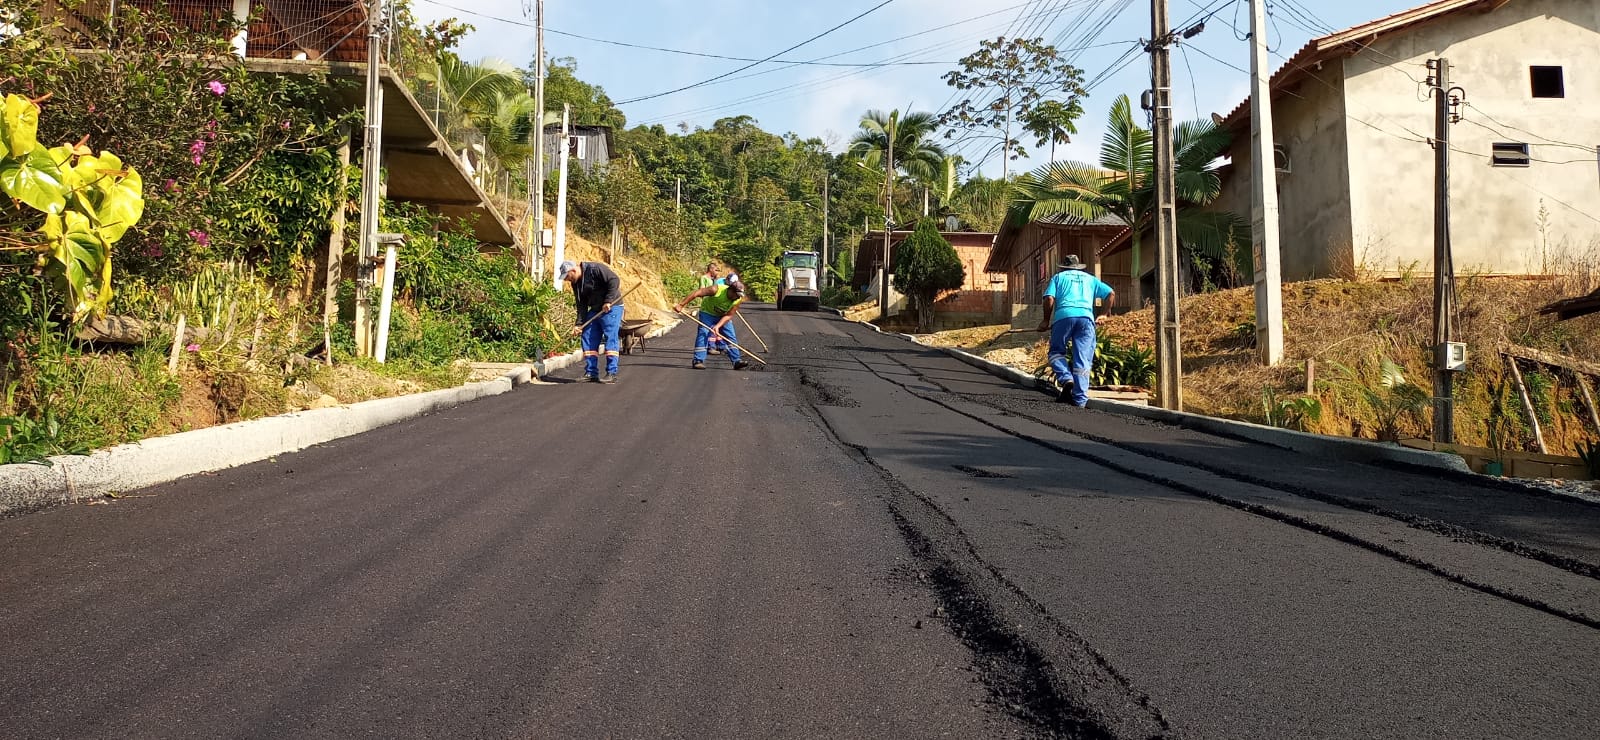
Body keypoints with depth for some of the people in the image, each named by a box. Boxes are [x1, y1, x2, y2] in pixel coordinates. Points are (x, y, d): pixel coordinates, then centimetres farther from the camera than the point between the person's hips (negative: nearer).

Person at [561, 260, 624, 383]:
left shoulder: (595, 269, -17)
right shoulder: (576, 283, 8)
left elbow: (614, 280, -21)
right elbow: (581, 304, 9)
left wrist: (608, 301, -22)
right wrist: (579, 323, -1)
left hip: (611, 308, -8)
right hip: (594, 310, 8)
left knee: (611, 339, -10)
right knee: (588, 340, 4)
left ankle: (612, 374, -8)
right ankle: (591, 373, 10)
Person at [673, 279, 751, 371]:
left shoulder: (738, 300, -23)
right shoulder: (716, 290, -34)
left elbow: (728, 315, -19)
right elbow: (696, 294, -32)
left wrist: (717, 326, -32)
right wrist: (681, 305, -32)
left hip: (723, 316, 4)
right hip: (707, 313, -4)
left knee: (731, 337, -1)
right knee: (703, 335, -16)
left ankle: (737, 361, 4)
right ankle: (698, 361, -15)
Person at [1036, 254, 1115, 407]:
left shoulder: (1058, 277, 22)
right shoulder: (1090, 278, 30)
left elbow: (1049, 299, 5)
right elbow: (1111, 294, 19)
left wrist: (1046, 320, 14)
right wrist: (1104, 315, 27)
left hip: (1064, 315, -2)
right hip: (1086, 317, 2)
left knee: (1056, 351, 15)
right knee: (1083, 360, 2)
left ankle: (1066, 378, -12)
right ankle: (1080, 399, -2)